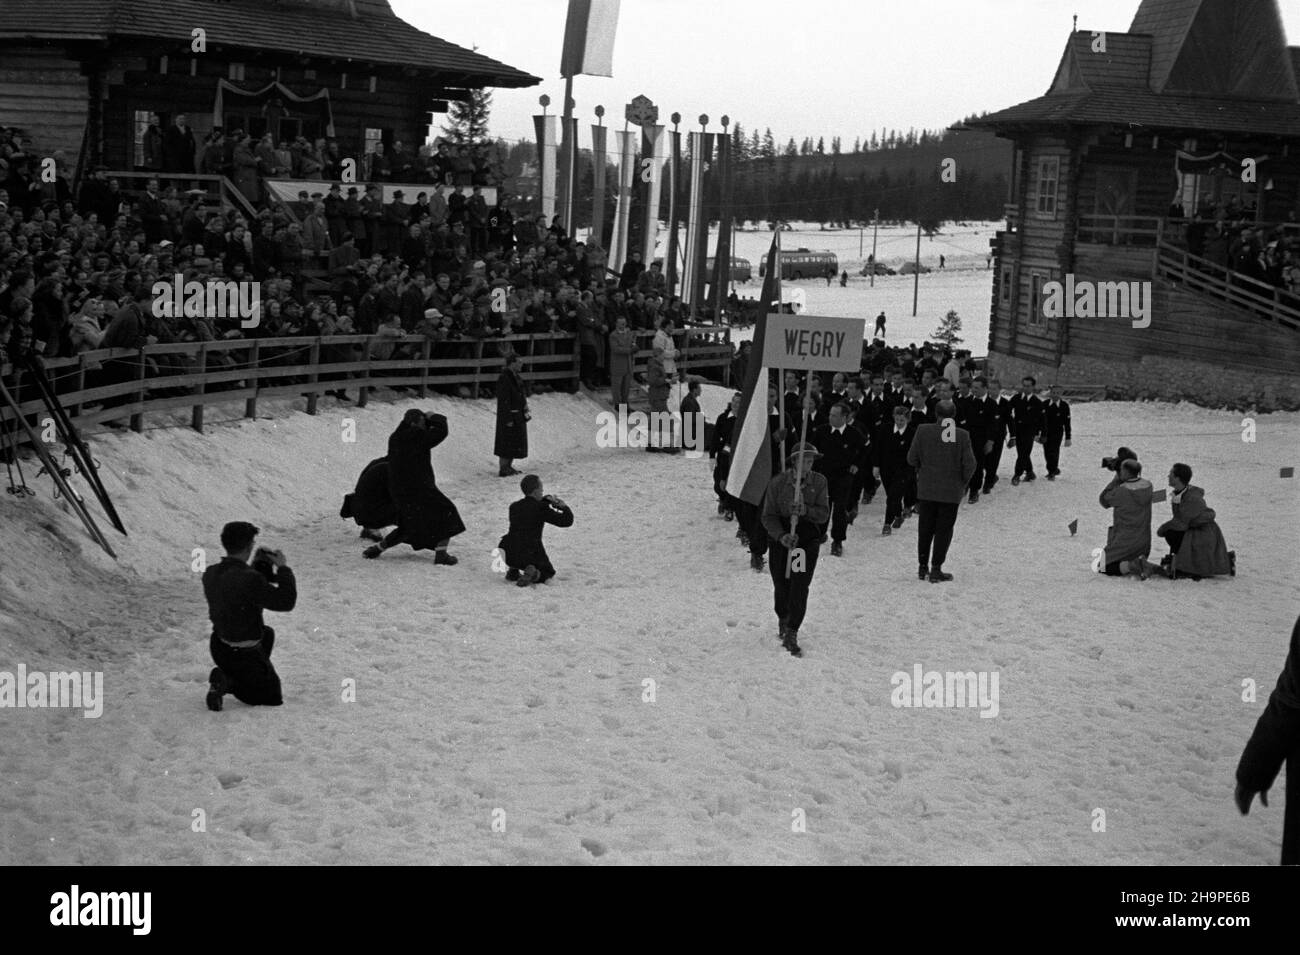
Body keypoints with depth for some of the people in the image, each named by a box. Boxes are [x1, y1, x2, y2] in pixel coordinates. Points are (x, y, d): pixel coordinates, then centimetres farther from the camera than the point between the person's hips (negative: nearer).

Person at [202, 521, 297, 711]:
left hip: (218, 647, 7)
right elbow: (286, 602, -25)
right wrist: (283, 567, -15)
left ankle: (228, 675, 23)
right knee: (273, 698, 14)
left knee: (267, 633, 35)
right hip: (244, 655, -7)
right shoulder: (249, 579, -31)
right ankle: (227, 683, -7)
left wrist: (263, 566, 4)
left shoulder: (210, 574, -6)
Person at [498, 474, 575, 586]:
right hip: (531, 555, -5)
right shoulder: (541, 509, -8)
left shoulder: (513, 507, 9)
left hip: (509, 555, 5)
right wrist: (564, 507, 14)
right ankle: (533, 574, -11)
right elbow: (567, 521, -4)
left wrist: (546, 500, 24)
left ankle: (513, 570, 15)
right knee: (548, 572, 24)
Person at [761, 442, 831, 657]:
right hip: (780, 536, 0)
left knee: (800, 587, -11)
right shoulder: (777, 483, -8)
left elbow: (824, 514, -7)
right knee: (781, 586, 3)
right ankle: (783, 619, 35)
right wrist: (781, 536, -23)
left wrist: (805, 510, -27)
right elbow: (768, 517, -6)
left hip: (808, 537, 0)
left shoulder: (819, 482, -3)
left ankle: (791, 635, -6)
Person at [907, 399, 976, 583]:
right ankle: (936, 569, 7)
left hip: (927, 489, 1)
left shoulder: (923, 431, -9)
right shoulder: (962, 435, -10)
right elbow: (970, 465, -10)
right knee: (944, 530, 8)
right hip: (951, 491, -1)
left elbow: (912, 459, -5)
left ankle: (922, 567, 21)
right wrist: (963, 483, 7)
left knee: (925, 528, 15)